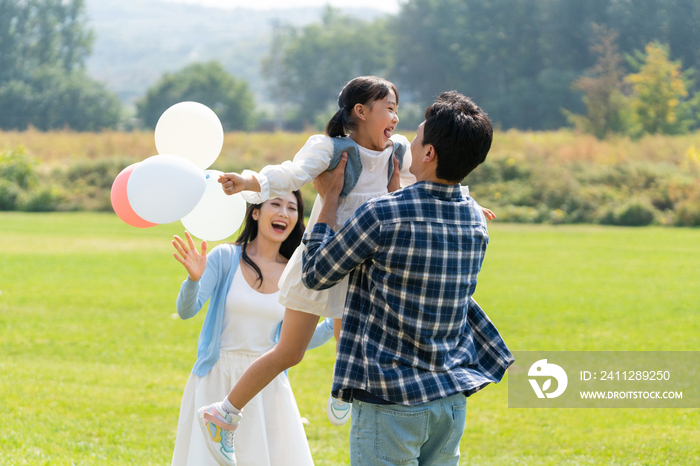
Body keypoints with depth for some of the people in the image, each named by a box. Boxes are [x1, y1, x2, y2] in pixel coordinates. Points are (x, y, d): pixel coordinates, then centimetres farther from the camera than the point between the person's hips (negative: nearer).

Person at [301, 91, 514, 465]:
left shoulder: (382, 215, -17)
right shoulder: (475, 220, 2)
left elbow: (316, 274, -4)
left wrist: (330, 198, 5)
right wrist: (394, 189, 29)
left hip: (390, 403, -6)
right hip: (451, 399, 6)